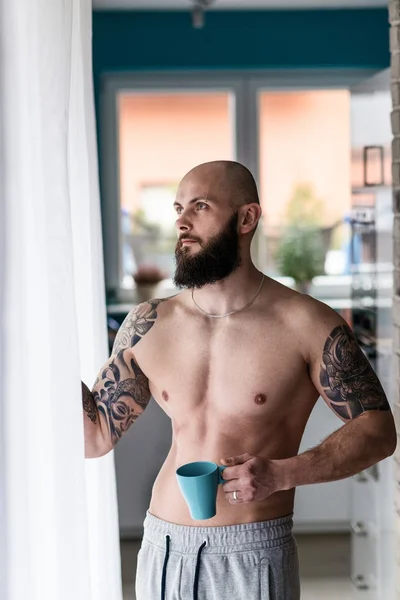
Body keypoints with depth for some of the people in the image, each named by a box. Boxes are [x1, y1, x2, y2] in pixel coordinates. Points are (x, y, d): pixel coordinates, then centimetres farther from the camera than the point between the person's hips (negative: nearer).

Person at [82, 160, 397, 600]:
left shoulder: (306, 325, -9)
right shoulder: (147, 326, 1)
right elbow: (94, 437, 6)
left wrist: (280, 474, -18)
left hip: (254, 557, -3)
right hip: (162, 550, 3)